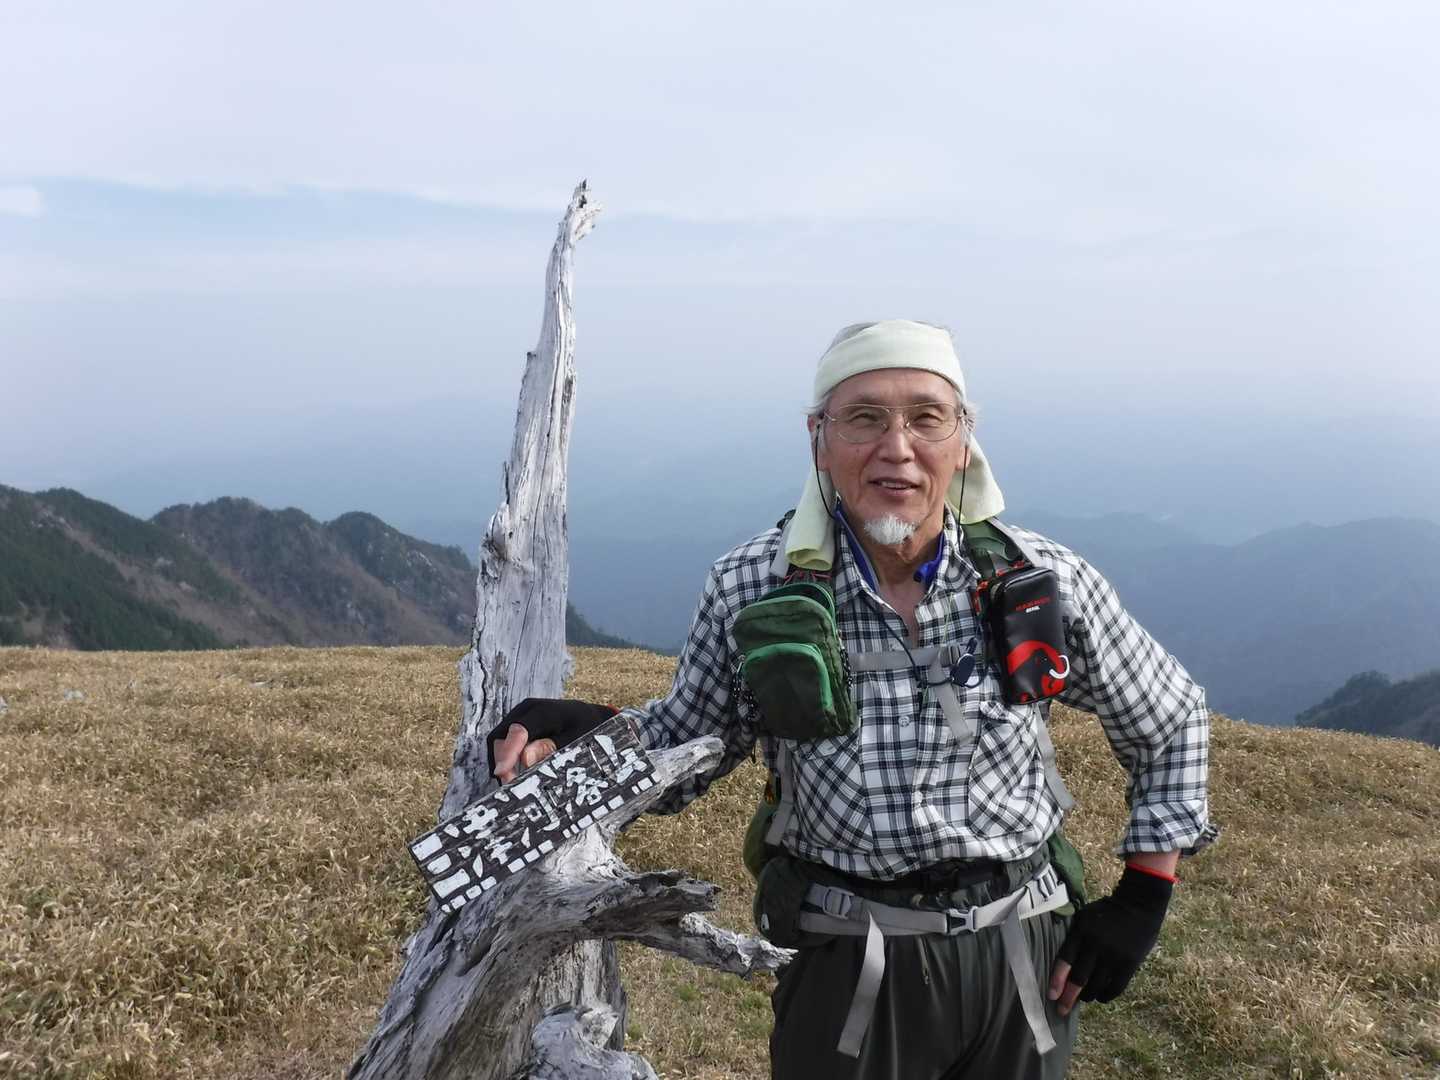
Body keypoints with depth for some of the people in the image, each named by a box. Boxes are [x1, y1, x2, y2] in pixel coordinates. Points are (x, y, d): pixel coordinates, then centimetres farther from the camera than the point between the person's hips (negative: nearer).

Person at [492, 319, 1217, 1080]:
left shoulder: (1045, 583, -9)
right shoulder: (752, 591, -12)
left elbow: (1173, 723, 6)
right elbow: (683, 745, 2)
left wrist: (1141, 899, 2)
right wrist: (586, 735, -18)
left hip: (1023, 964, 1)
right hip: (846, 975, -1)